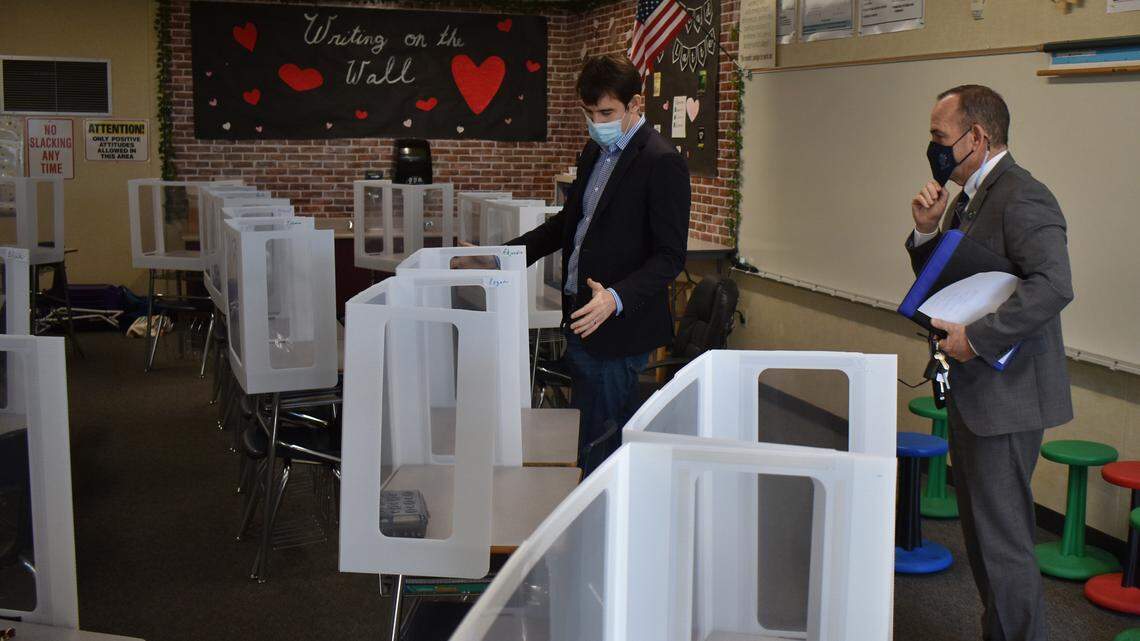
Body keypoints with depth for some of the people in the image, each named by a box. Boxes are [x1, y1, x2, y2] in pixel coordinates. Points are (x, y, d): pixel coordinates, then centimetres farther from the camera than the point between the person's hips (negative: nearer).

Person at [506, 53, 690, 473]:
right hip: (580, 320, 9)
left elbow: (670, 256, -16)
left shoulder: (662, 162, -14)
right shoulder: (596, 152, 14)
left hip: (619, 330, -9)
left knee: (596, 449, -4)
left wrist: (617, 298, -29)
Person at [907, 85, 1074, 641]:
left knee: (1003, 541, -4)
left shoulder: (1023, 199, -17)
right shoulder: (968, 199, 14)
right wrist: (927, 231, 2)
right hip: (971, 392, 10)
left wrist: (976, 338, -26)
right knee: (981, 532, 19)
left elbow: (1053, 286, -29)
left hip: (1004, 397, -10)